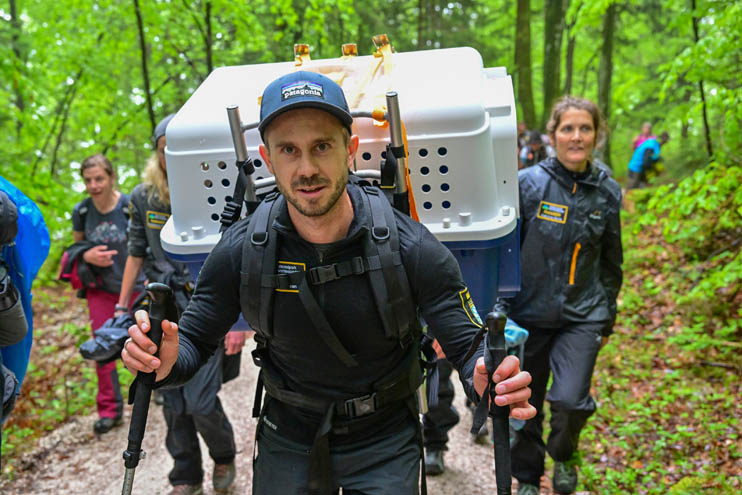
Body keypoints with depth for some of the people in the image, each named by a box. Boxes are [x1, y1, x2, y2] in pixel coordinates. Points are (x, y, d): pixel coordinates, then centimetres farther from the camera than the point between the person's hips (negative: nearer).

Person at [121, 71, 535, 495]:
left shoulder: (411, 248, -22)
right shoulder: (239, 252, -16)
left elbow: (469, 349, -17)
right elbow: (194, 341, -7)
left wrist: (488, 379, -41)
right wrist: (166, 362, -30)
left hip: (384, 444, -1)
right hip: (287, 442, 2)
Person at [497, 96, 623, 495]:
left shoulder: (607, 192, 2)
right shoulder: (528, 183, -8)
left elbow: (611, 260, 12)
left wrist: (607, 315, 14)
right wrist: (500, 305, -5)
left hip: (582, 315, 1)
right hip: (530, 311, -1)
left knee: (570, 399, -14)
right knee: (525, 403, 10)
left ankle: (564, 455, 22)